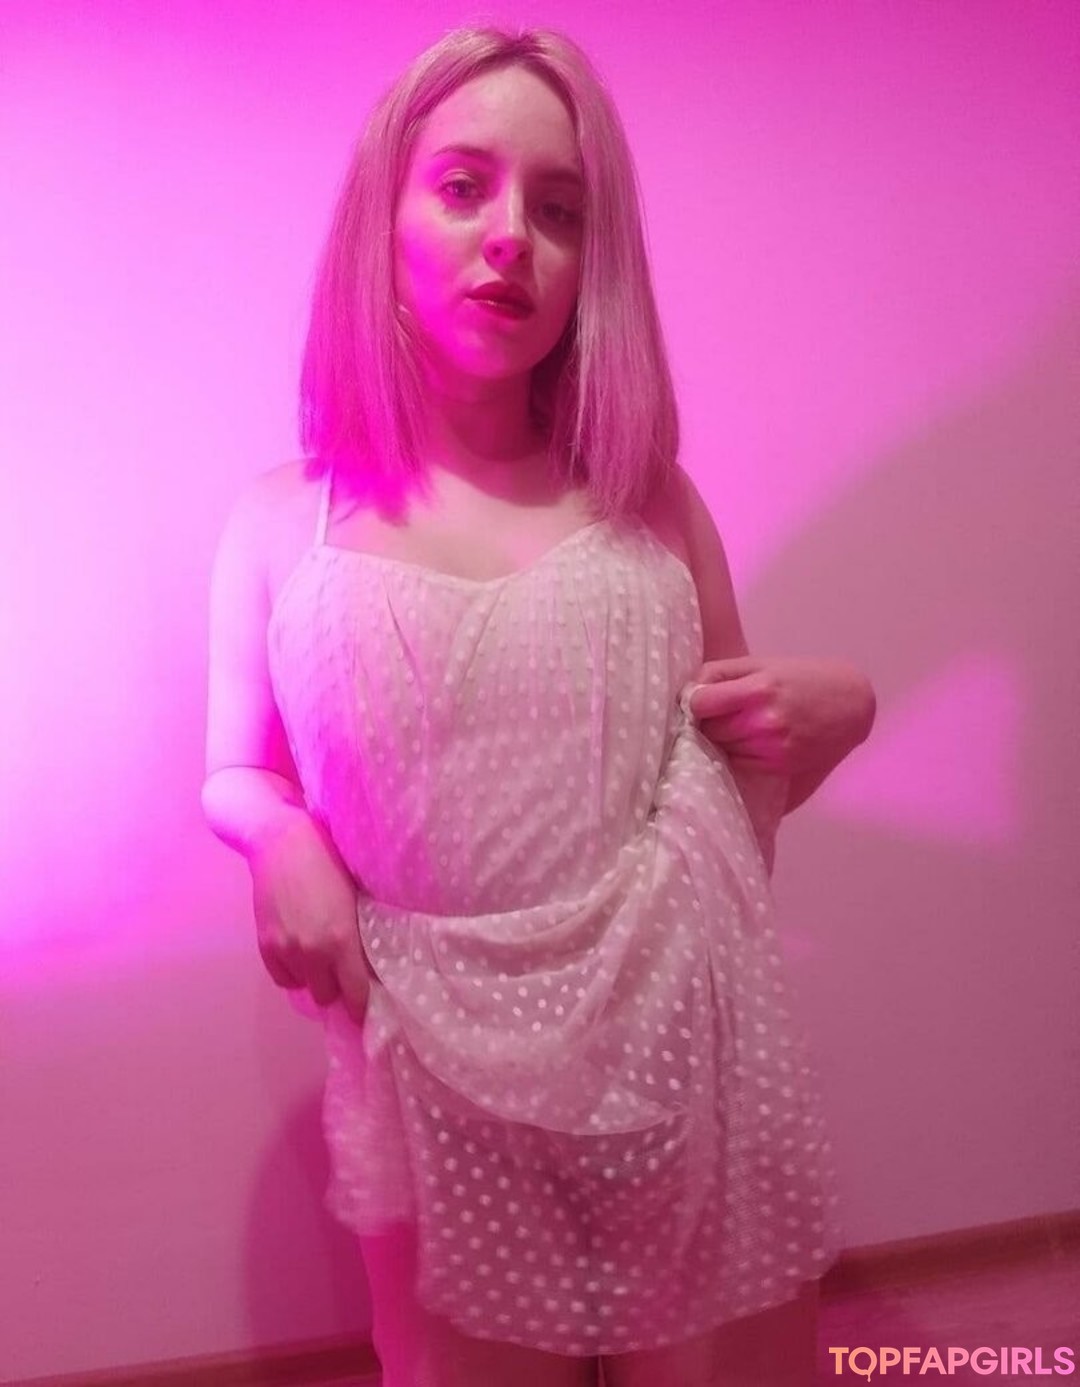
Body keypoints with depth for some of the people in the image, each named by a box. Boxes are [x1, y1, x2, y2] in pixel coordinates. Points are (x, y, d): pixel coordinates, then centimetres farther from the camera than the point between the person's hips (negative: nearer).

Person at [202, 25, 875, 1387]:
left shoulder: (650, 504, 1)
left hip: (683, 1040, 1)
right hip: (440, 1073, 0)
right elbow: (236, 773, 10)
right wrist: (281, 842, -11)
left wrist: (837, 706, -8)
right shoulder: (281, 520, -2)